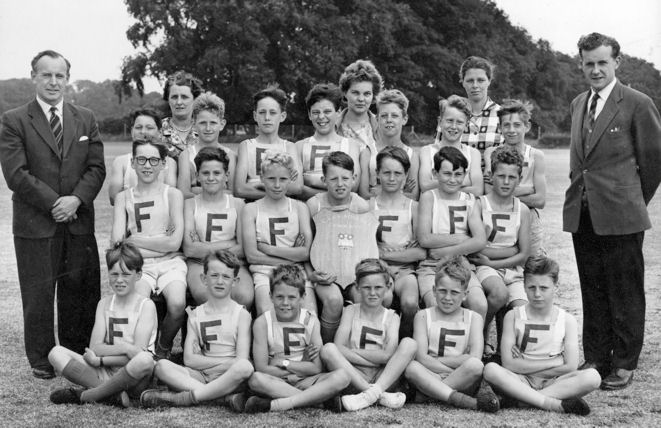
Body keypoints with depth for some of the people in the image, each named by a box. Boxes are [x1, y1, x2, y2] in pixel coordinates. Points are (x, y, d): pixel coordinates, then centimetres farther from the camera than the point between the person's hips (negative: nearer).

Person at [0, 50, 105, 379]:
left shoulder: (85, 119, 12)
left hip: (79, 221, 3)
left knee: (79, 292, 6)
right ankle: (41, 360, 16)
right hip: (35, 224, -3)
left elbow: (96, 167, 6)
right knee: (38, 294, 4)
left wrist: (76, 199, -10)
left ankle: (76, 355, 19)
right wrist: (54, 203, -13)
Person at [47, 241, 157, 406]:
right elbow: (95, 347, -1)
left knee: (144, 360, -39)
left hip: (135, 380, -4)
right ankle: (114, 394, -26)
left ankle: (84, 396, -22)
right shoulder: (104, 304, 10)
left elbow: (139, 352, -12)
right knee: (56, 353, -12)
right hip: (106, 374, 4)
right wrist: (124, 348, -18)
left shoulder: (146, 305, -3)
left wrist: (99, 360, -12)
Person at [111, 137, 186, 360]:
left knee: (177, 304, -29)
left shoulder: (172, 194, 6)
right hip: (138, 265, 1)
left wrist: (133, 240, -3)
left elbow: (174, 243, -6)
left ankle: (164, 348, 4)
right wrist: (161, 241, -8)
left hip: (170, 262, 0)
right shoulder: (123, 197, 11)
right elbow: (116, 241, -1)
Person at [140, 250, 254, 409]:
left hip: (230, 376, -3)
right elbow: (189, 359, 1)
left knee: (244, 367, -37)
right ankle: (227, 395, -30)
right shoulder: (196, 315, 11)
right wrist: (225, 362, -8)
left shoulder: (241, 314, 3)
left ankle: (184, 398, -28)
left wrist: (205, 362, -12)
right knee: (161, 366, -22)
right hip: (202, 375, 3)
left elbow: (241, 360, -6)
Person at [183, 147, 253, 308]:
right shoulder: (190, 204, 7)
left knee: (245, 297, -31)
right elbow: (189, 249, -5)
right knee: (204, 294, -35)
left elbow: (243, 250, 0)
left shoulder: (237, 204, 10)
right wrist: (229, 244, -7)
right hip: (199, 265, -1)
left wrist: (203, 248, -5)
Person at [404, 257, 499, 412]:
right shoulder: (423, 316, 7)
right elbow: (421, 357, -8)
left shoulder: (474, 318, 8)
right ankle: (470, 403, -39)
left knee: (475, 365, -32)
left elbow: (475, 358, -8)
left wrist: (435, 360, -7)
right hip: (430, 377, 0)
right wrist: (456, 372, -15)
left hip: (461, 382, 0)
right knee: (412, 366, -32)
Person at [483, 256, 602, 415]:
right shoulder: (513, 317, 1)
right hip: (522, 382, -1)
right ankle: (554, 404, -34)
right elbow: (508, 364, -9)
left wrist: (525, 367, -6)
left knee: (592, 376, -28)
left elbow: (571, 367, -5)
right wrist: (554, 362, -10)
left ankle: (518, 397, -29)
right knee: (491, 369, -31)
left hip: (553, 382, 1)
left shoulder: (567, 320, 4)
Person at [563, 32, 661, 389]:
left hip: (620, 216, -6)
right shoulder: (578, 104, 13)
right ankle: (595, 359, 22)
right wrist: (580, 191, 14)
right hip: (581, 214, 6)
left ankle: (624, 364, 12)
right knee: (592, 292, 12)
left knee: (625, 293, 2)